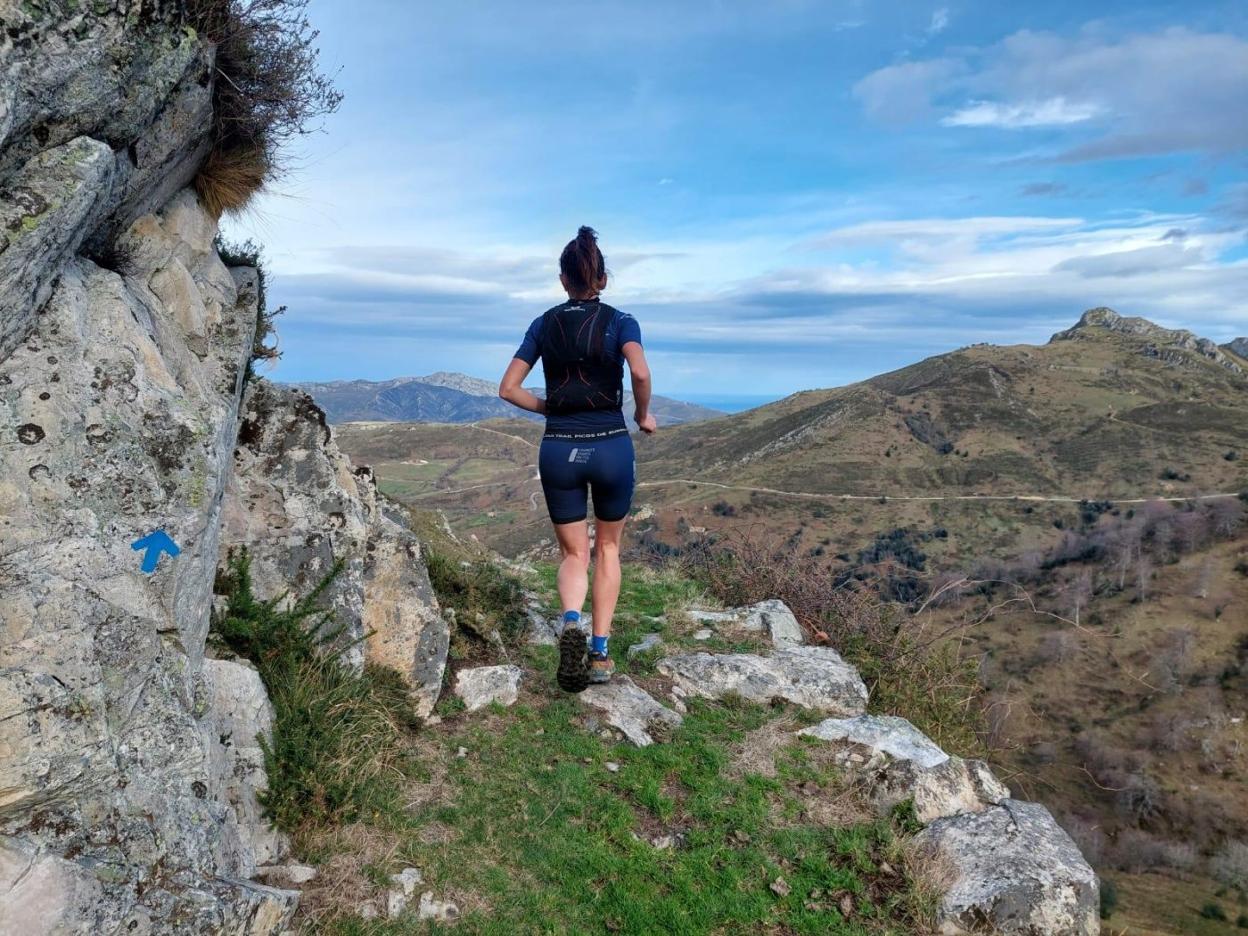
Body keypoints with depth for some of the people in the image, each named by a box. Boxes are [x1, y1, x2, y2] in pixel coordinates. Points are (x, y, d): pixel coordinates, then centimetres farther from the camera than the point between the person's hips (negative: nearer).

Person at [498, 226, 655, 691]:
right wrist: (643, 414, -3)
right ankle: (601, 654, 17)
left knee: (574, 554, 14)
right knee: (607, 548, 19)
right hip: (611, 446, -1)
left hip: (559, 449, 1)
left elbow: (508, 388, 3)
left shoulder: (544, 325, 7)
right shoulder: (620, 321, -1)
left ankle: (571, 621, -18)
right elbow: (639, 371, -20)